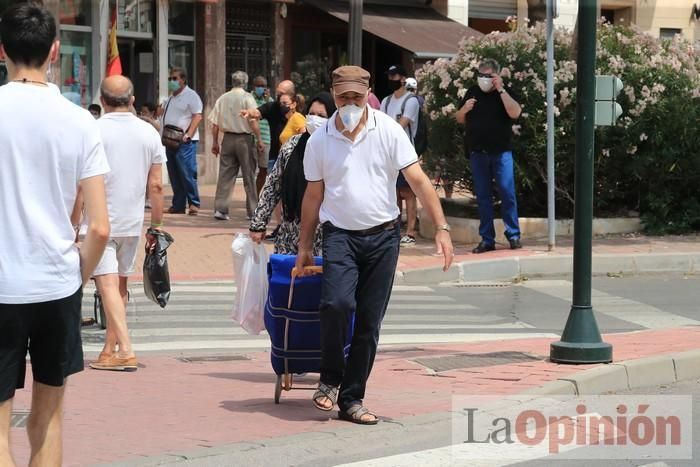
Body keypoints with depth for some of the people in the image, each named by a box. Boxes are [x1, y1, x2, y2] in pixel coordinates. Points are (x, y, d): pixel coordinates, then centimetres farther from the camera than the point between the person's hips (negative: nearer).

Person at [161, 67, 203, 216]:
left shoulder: (191, 96, -5)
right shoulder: (170, 98, 20)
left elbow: (197, 116, -13)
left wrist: (188, 135, -21)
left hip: (185, 142, -8)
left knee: (187, 173, -11)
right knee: (174, 175, 8)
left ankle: (194, 204, -6)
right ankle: (178, 205, 12)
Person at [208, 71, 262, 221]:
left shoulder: (222, 99, 5)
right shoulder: (247, 98, -8)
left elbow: (214, 124, 6)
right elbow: (254, 123, -14)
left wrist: (215, 142, 14)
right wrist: (259, 139, -3)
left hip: (228, 138, 4)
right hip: (245, 139, -4)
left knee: (225, 175, 5)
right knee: (249, 176, 5)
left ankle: (220, 209, -2)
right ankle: (252, 211, 9)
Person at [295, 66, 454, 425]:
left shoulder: (389, 131, -3)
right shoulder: (319, 141, 1)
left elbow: (418, 181, -6)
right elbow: (313, 195, 10)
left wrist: (441, 228, -14)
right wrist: (305, 247, 11)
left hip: (382, 236, 1)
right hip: (340, 234, -1)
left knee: (369, 322, 2)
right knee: (337, 302, -24)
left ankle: (352, 400, 12)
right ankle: (330, 378, -2)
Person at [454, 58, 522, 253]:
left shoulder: (505, 93, 1)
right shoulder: (472, 92, 11)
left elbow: (515, 113, -17)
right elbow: (460, 119, 18)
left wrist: (500, 89, -18)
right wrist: (464, 109, -5)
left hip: (501, 152, -3)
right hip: (478, 154, 3)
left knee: (507, 193, -7)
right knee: (483, 197, 6)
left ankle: (513, 235, 1)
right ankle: (487, 239, 10)